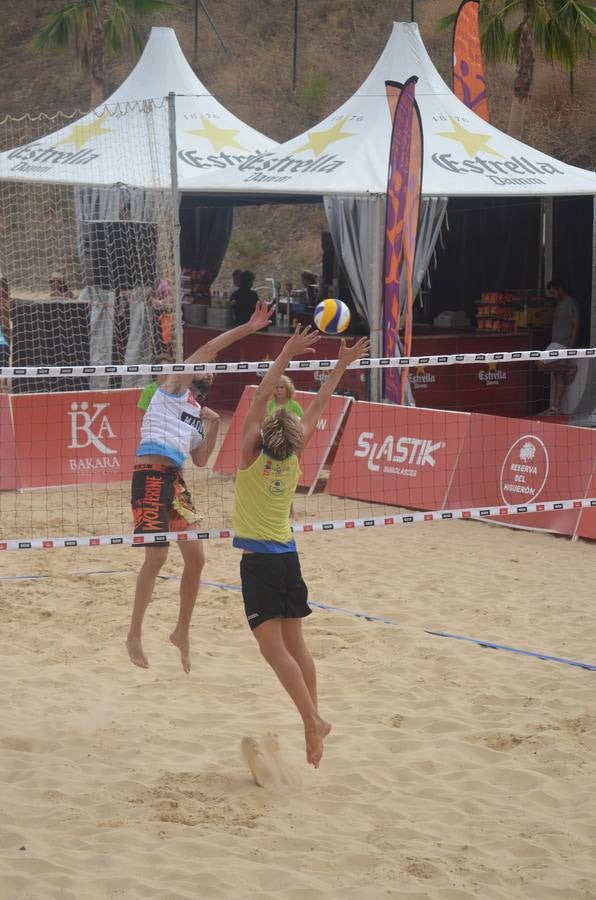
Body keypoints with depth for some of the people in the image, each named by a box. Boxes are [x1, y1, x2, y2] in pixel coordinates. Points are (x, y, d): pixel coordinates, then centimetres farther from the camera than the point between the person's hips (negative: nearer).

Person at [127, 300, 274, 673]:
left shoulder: (198, 413, 23)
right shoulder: (175, 385, 5)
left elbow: (201, 460, 17)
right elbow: (209, 348, -6)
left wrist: (214, 425, 9)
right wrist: (248, 328, -10)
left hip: (176, 481, 8)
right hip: (151, 475, -8)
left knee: (196, 556, 2)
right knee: (157, 556, -11)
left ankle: (183, 631, 17)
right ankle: (135, 635, -1)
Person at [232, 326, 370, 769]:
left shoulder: (253, 456, -14)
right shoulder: (294, 458, -1)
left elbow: (260, 399, -14)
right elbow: (317, 407, 8)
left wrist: (287, 354, -14)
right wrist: (341, 366, 13)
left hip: (258, 561, -6)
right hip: (287, 555, 6)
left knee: (273, 647, -8)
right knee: (294, 643, 11)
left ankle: (313, 722, -15)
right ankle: (313, 718, 14)